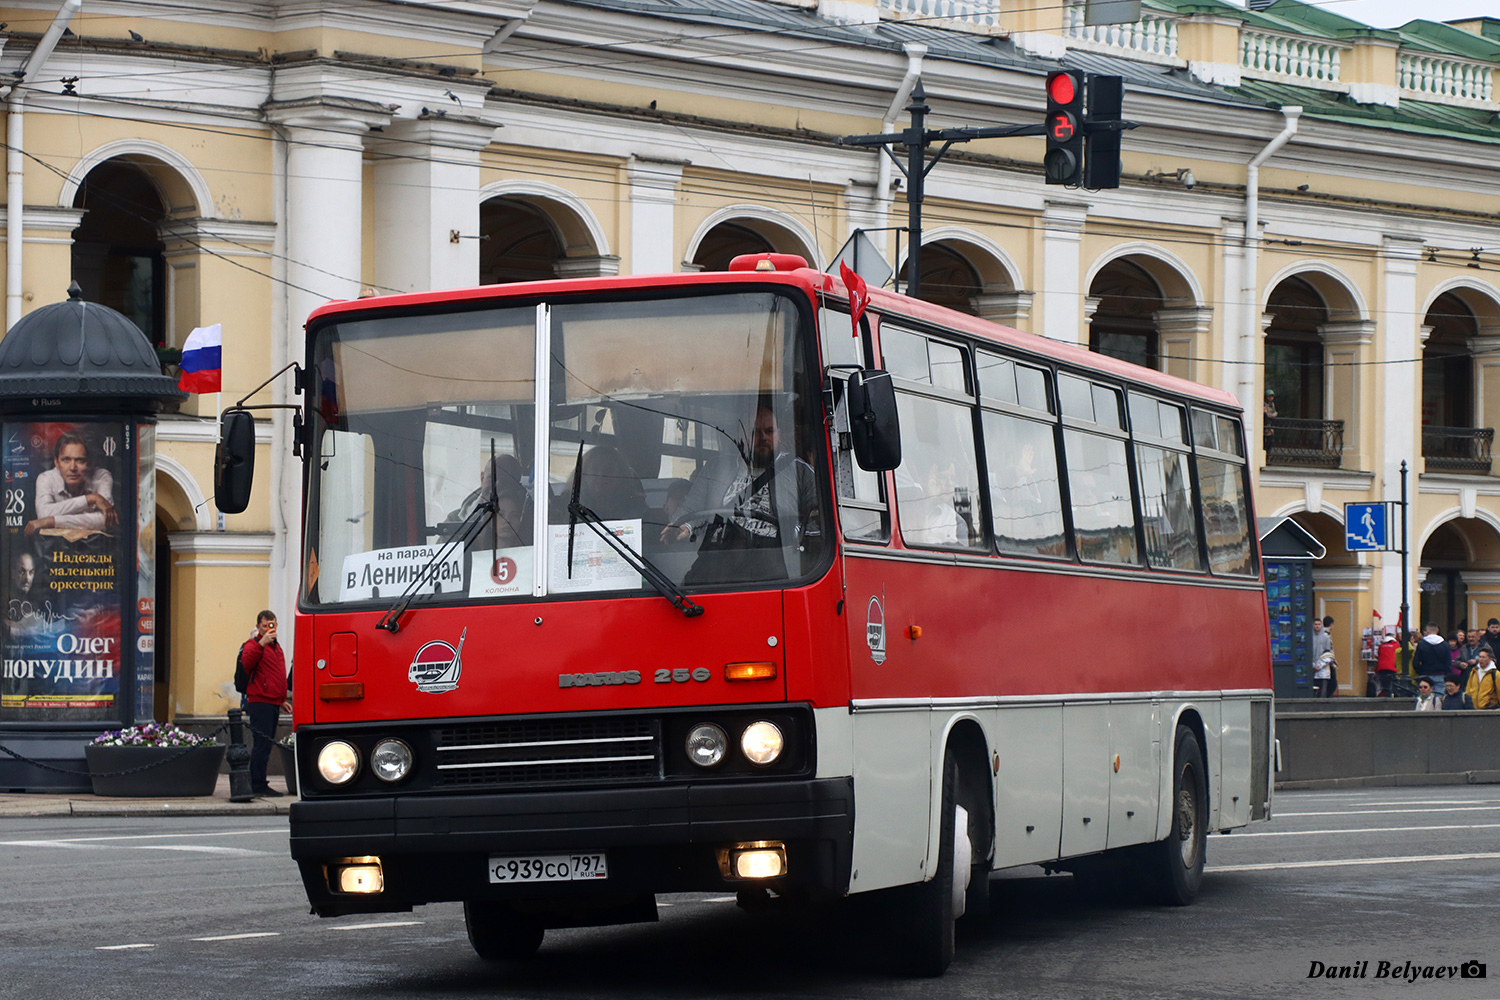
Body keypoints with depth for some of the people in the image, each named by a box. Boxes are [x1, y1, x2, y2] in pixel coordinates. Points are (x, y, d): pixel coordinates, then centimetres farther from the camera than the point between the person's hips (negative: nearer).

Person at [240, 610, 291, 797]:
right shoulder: (253, 644, -4)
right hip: (260, 702, -9)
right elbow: (246, 662, -27)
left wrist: (282, 700, 26)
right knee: (262, 744, -11)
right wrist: (261, 643, -33)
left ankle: (259, 785, 15)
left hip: (274, 703, 9)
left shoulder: (275, 646, 22)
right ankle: (258, 785, -10)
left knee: (266, 744, 10)